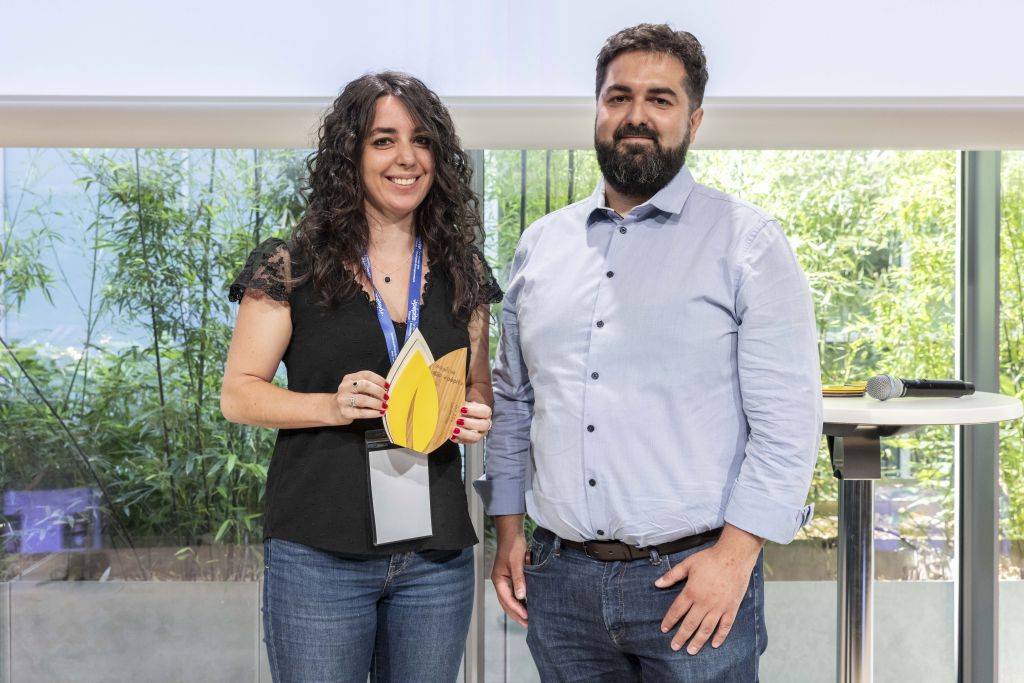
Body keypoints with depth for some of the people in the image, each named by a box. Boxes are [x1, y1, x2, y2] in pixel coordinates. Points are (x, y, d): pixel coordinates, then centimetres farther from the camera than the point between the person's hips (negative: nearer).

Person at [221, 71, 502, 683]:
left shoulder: (465, 271, 8)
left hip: (438, 557, 3)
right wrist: (332, 404, -18)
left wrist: (476, 418, -6)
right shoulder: (292, 266, -2)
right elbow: (238, 393, -1)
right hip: (319, 557, -3)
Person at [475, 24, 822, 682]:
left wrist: (734, 555, -13)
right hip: (559, 580, 4)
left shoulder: (748, 243, -3)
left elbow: (788, 419, -7)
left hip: (694, 580, -3)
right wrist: (508, 531, 10)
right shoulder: (540, 245, 9)